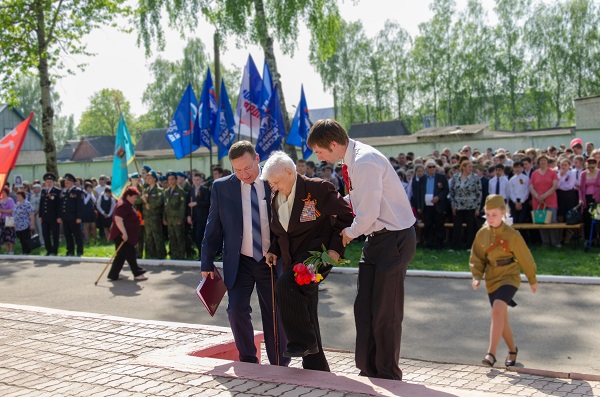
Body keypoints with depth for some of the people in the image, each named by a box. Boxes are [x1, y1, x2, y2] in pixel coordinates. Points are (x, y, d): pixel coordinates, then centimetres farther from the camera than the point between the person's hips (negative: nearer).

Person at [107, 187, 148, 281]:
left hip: (127, 235, 11)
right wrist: (124, 233, -31)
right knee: (130, 255, -5)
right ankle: (137, 273, 0)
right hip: (121, 235, -11)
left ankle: (113, 275, 15)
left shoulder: (127, 205, 17)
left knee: (121, 256, 11)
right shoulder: (122, 205, -17)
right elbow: (118, 220, -27)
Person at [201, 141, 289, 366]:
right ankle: (248, 361, 15)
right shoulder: (221, 187, -2)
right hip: (239, 262, 1)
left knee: (274, 314, 6)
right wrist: (207, 263, -1)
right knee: (236, 310, -6)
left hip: (271, 262, 0)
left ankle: (279, 366, 22)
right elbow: (213, 228, 2)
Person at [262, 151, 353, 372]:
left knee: (285, 285, -31)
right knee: (305, 313, 9)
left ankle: (303, 341, -20)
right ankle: (315, 366, 21)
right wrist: (274, 251, 4)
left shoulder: (318, 188, -12)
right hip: (293, 259, 8)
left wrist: (335, 248, -17)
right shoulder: (276, 198, 9)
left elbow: (346, 216, -9)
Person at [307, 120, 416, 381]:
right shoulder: (352, 160, 6)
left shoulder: (365, 163, -23)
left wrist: (349, 234, -6)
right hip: (376, 239, 10)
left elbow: (368, 214, -23)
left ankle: (388, 377, 14)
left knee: (385, 313, -1)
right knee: (363, 308, 12)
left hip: (393, 239, -9)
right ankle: (368, 371, 25)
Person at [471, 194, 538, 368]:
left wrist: (532, 280, 8)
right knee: (502, 319, 13)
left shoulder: (512, 235, -13)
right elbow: (477, 258, 8)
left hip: (509, 277, -5)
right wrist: (477, 277, -8)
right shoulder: (482, 233, -1)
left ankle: (491, 354, -28)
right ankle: (512, 350, 37)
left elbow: (525, 258, -1)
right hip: (492, 280, 5)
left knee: (497, 310, -27)